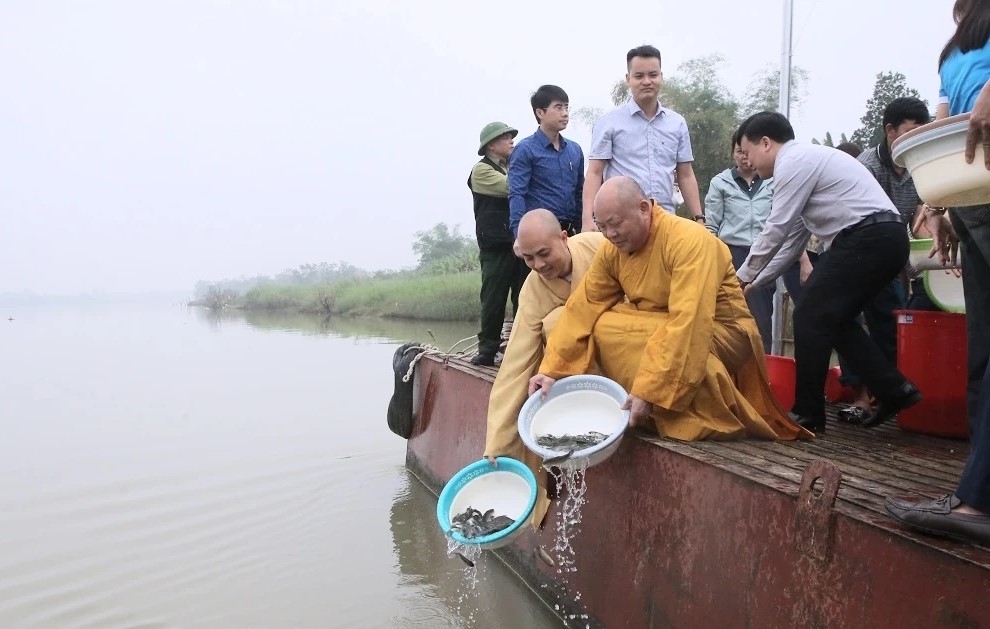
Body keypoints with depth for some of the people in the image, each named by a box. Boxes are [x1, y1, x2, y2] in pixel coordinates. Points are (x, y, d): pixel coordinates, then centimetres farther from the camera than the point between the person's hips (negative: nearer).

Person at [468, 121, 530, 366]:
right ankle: (487, 349, 2)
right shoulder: (482, 170, 1)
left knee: (524, 298, 4)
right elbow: (510, 188, -13)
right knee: (494, 298, -4)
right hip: (497, 245, -6)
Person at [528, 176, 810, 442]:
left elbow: (687, 325, -34)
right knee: (601, 327, -17)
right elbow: (583, 307, -7)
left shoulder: (689, 240, -26)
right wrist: (551, 370, -17)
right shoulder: (612, 248, -5)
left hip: (718, 336, -6)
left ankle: (700, 420, -15)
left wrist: (650, 392, -38)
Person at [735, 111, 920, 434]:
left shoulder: (793, 162, -7)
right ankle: (894, 390, 15)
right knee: (834, 318, 16)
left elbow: (777, 229, -10)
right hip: (884, 238, 10)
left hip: (867, 238, -10)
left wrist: (743, 276, 1)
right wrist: (756, 281, 20)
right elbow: (794, 237, 23)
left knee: (810, 316, -6)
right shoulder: (804, 161, 24)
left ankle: (807, 413, 2)